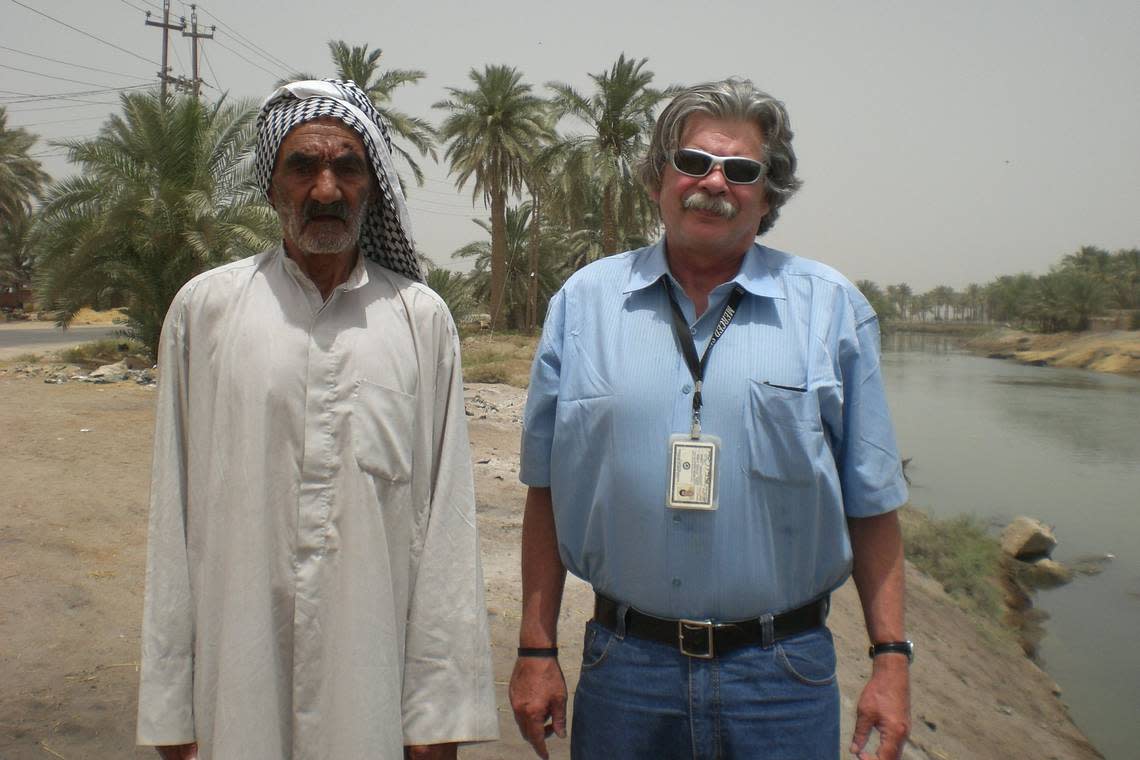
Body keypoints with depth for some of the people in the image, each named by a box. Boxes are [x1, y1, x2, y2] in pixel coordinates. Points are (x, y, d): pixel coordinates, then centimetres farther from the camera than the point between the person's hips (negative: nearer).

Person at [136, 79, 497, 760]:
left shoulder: (422, 318, 1)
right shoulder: (205, 307, 2)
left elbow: (448, 520, -1)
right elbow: (174, 517, 2)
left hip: (376, 681, 0)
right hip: (237, 685, 1)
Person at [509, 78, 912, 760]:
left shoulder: (832, 308, 1)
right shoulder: (584, 302, 2)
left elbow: (870, 503, 3)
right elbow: (548, 490, 4)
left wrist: (892, 656, -1)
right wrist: (537, 651, 2)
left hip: (782, 677, 0)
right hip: (624, 665, 1)